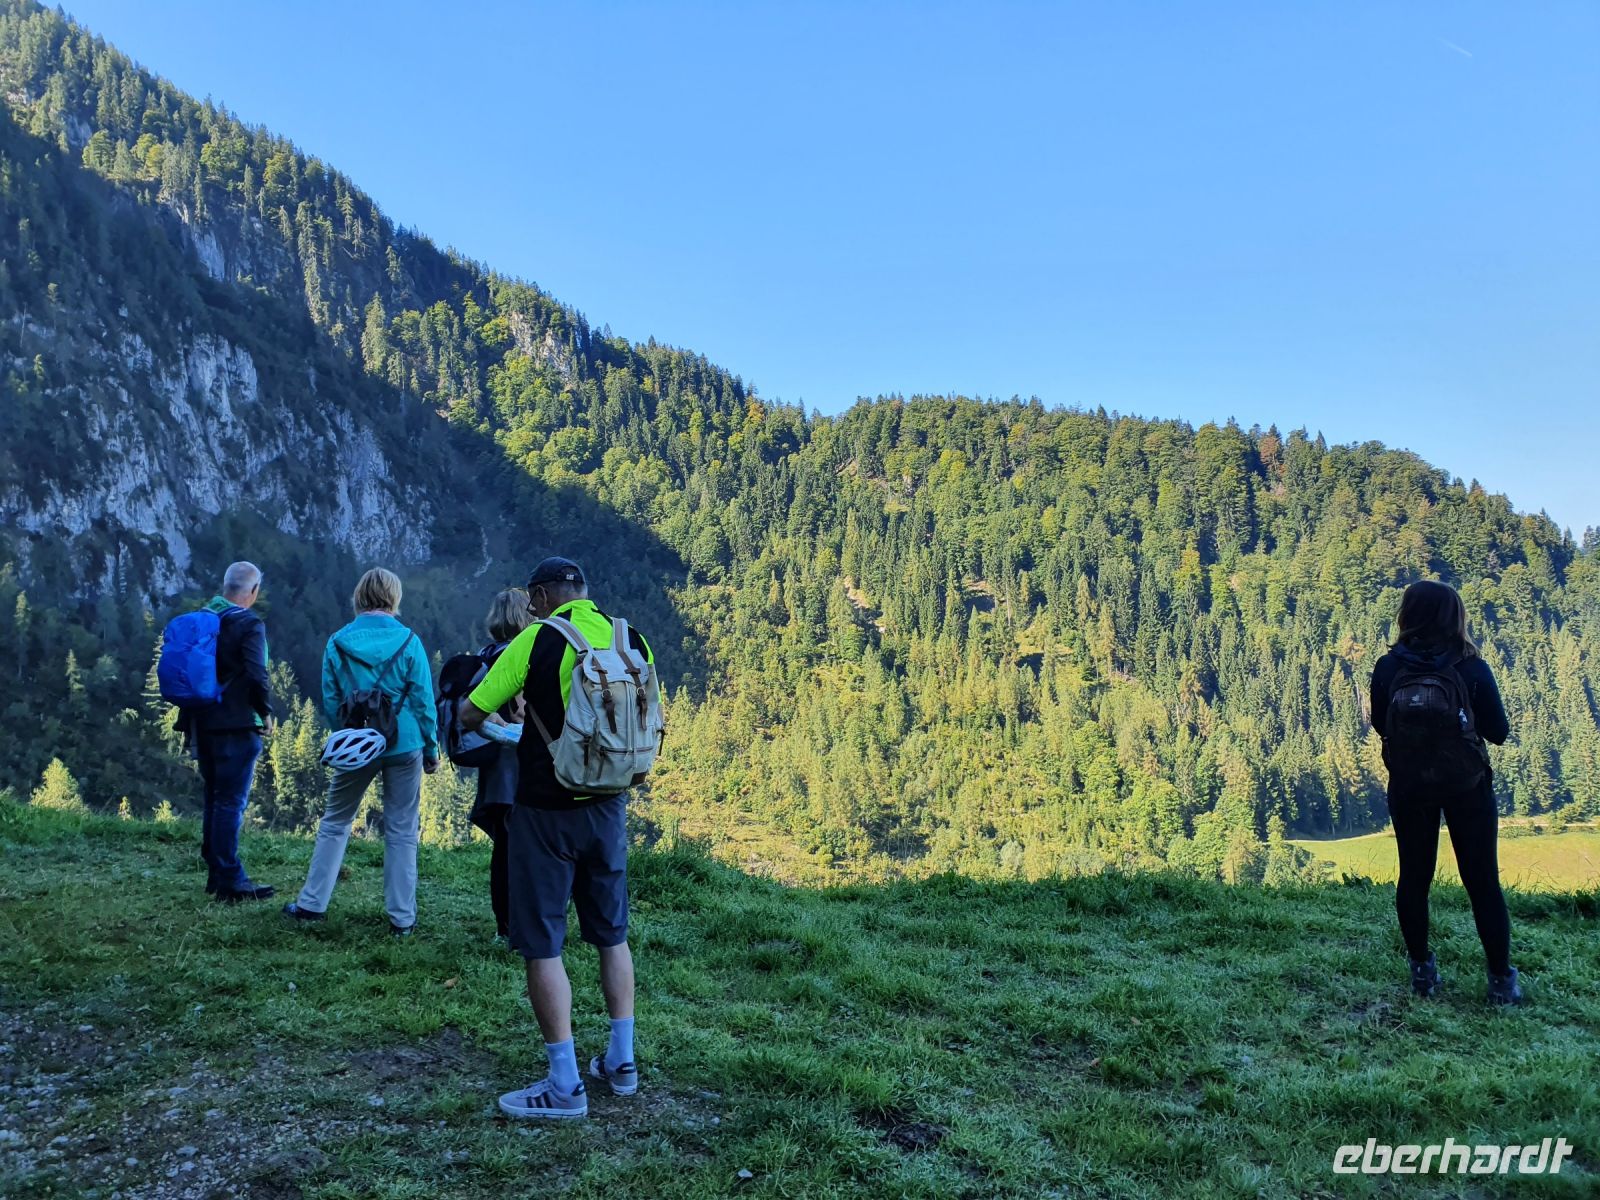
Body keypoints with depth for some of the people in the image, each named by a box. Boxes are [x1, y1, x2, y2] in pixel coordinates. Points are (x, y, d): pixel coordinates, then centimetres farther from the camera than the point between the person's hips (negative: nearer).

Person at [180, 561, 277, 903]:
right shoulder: (249, 624, -11)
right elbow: (256, 675, -20)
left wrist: (189, 715, 20)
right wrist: (266, 711, -5)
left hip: (202, 724, 8)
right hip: (236, 725, -7)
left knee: (214, 798, 17)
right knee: (232, 801, -4)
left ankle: (215, 874, 23)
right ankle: (230, 881, -2)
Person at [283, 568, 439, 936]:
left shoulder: (337, 643, -1)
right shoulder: (408, 642, -7)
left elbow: (329, 703, 5)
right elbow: (424, 702, -4)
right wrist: (432, 750, 5)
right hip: (404, 747, -1)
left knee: (334, 823, 18)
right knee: (401, 832, 6)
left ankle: (312, 904, 22)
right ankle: (402, 918, 10)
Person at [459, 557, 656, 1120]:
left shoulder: (538, 640, -11)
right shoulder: (632, 640, 2)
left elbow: (469, 715, -6)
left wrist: (499, 722, 15)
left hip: (545, 809, -5)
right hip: (608, 805, 5)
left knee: (542, 944, 4)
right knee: (612, 935, 18)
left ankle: (565, 1086, 7)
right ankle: (621, 1062, 25)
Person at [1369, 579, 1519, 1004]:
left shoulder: (1387, 669, -10)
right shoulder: (1472, 670, -14)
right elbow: (1498, 732, -5)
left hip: (1407, 787, 1)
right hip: (1467, 788, -1)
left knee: (1414, 877, 13)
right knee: (1482, 880, 9)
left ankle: (1422, 971, 21)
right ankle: (1501, 979, 15)